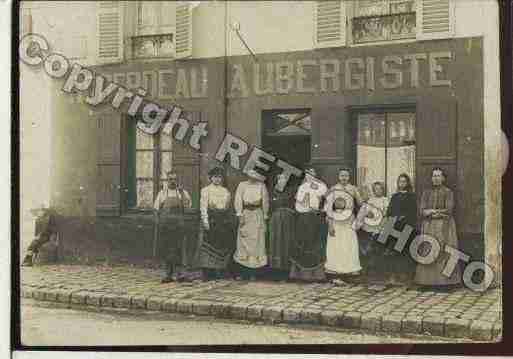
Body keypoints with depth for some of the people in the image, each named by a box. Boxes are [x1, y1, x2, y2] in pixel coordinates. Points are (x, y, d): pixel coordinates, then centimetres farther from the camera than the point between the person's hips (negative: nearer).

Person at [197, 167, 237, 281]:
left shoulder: (226, 191, 16)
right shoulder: (206, 190, 4)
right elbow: (203, 206, -6)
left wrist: (232, 222, 13)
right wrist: (205, 220, -18)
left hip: (225, 221, 4)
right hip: (211, 220, -4)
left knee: (224, 246, 3)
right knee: (209, 245, -6)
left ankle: (220, 271, 10)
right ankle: (207, 273, -4)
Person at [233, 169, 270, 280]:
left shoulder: (261, 186, 7)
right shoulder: (242, 185, 4)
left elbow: (265, 201, 10)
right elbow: (238, 200, -3)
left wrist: (265, 216, 7)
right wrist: (240, 215, -12)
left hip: (257, 215, 1)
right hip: (245, 214, -1)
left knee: (256, 242, -1)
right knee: (243, 242, -2)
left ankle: (253, 273, 3)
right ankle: (243, 272, 5)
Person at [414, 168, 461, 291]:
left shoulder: (448, 193, 2)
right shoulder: (426, 193, 12)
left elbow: (449, 211, -9)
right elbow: (422, 211, 2)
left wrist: (430, 212, -7)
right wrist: (435, 211, -14)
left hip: (444, 227, -3)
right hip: (429, 228, 3)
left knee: (444, 252, -9)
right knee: (428, 253, -3)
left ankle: (444, 282, -7)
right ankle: (430, 282, 0)